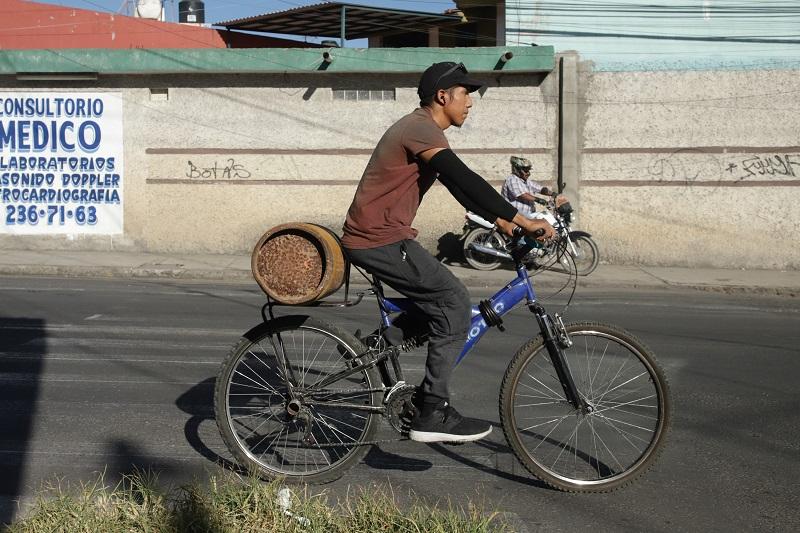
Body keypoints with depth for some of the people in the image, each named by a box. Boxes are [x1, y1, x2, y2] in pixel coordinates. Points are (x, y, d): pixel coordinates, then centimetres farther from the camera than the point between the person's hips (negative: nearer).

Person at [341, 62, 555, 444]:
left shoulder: (420, 129, 19)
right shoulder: (421, 129, -14)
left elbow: (457, 184, 24)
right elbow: (464, 179, -26)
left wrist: (500, 220, 19)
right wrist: (521, 220, -27)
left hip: (372, 237, 11)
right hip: (381, 241, -11)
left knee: (442, 301, 14)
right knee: (454, 302, -10)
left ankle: (430, 400, 19)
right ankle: (432, 413, -9)